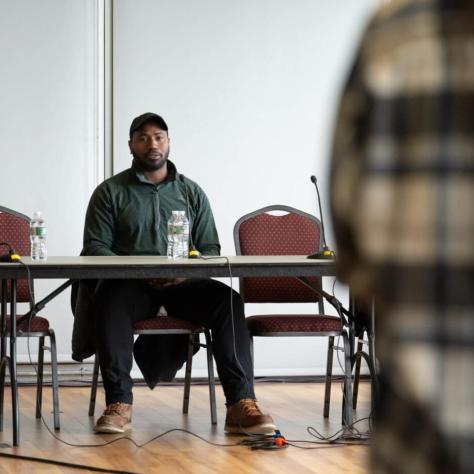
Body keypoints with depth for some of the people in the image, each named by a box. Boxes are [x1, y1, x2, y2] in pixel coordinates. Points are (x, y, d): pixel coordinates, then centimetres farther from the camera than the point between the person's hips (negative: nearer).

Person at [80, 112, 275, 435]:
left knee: (227, 300, -28)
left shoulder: (192, 193, 18)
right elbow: (95, 247, 3)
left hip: (182, 286, 2)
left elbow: (210, 249, 14)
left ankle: (240, 406, -37)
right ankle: (119, 403, -40)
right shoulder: (110, 192, 11)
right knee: (109, 300, -37)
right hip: (131, 285, -2)